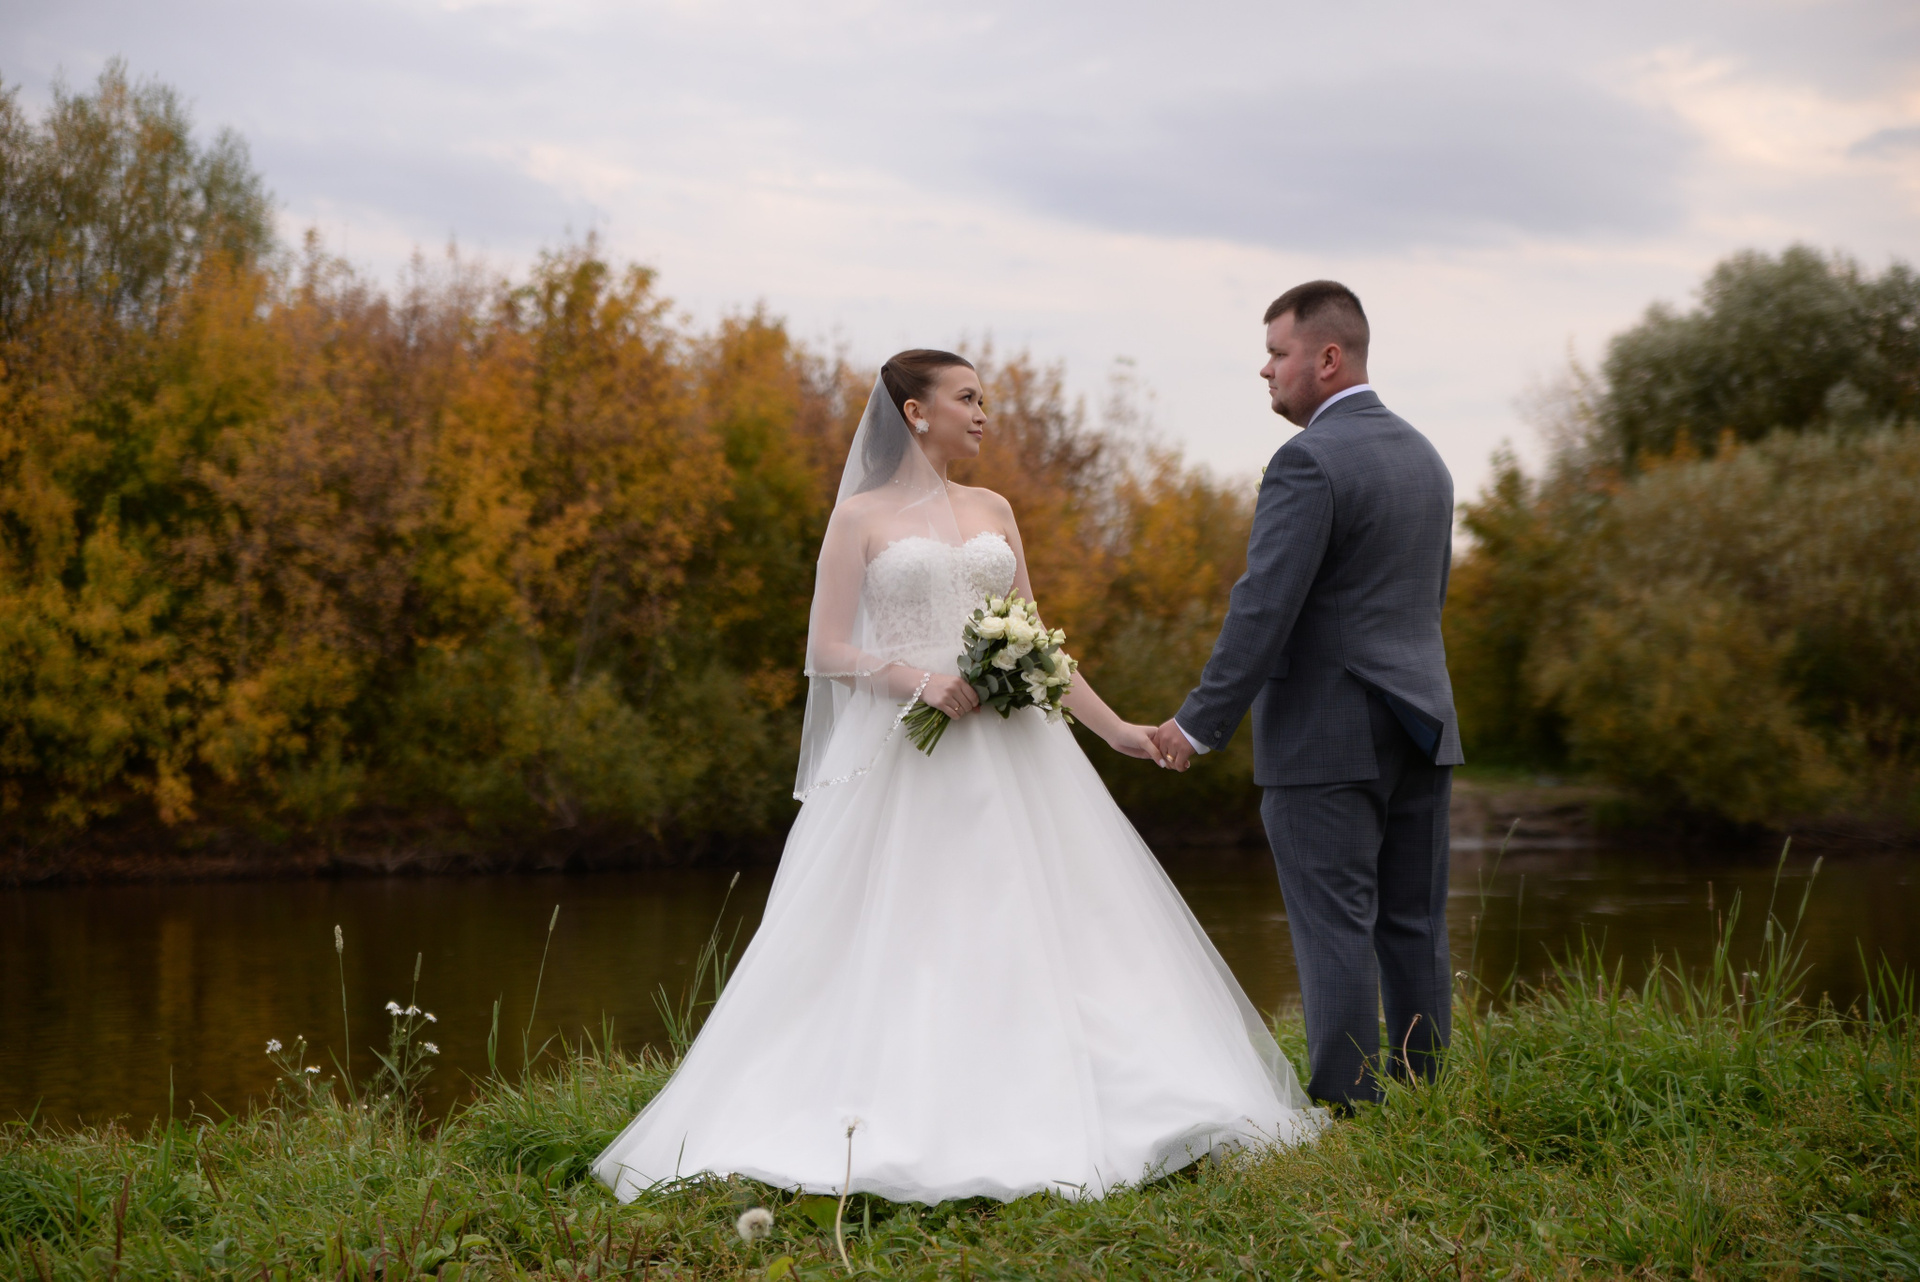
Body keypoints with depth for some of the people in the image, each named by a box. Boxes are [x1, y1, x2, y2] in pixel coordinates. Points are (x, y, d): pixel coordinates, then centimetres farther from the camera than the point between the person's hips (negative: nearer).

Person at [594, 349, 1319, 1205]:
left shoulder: (994, 511, 15)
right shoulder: (861, 516, 2)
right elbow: (828, 650, -3)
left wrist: (1114, 728, 10)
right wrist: (918, 679, -18)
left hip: (1007, 756, 5)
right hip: (904, 763, -5)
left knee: (1032, 932, 0)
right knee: (898, 952, -6)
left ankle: (1041, 1117, 5)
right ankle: (895, 1129, 0)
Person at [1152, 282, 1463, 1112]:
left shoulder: (1310, 460, -14)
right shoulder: (1422, 454, 14)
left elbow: (1264, 607, -19)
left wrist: (1201, 723, -14)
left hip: (1326, 738, -8)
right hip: (1420, 725, 8)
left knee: (1335, 932, -4)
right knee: (1414, 927, 10)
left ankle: (1348, 1114, -3)